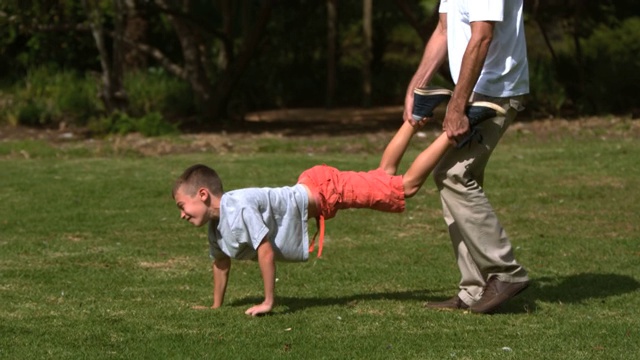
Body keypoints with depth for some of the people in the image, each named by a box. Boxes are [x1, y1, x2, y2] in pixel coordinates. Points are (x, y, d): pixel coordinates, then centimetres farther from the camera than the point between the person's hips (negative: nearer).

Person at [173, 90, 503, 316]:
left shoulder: (237, 209, -27)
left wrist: (268, 302, -21)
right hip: (312, 189, 7)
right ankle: (419, 113, 34)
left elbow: (266, 251, -27)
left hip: (324, 190, -7)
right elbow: (221, 261, 15)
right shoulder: (216, 225, 0)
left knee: (406, 186, -5)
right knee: (384, 174, 22)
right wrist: (216, 308, 16)